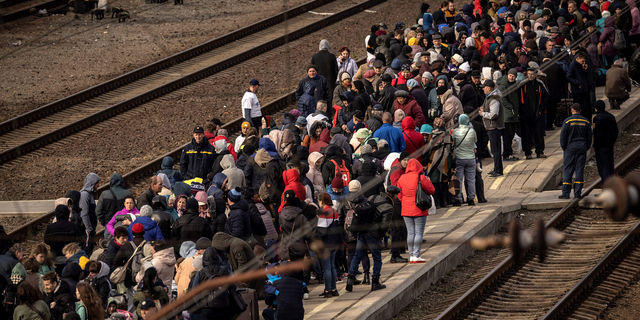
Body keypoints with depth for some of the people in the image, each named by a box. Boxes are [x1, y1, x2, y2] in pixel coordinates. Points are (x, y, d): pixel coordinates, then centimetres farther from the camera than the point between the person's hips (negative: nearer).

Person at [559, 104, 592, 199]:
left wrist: (564, 148, 5)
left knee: (567, 171, -1)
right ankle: (577, 192, 3)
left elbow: (563, 136, -5)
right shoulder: (586, 122, 5)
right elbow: (589, 137, 9)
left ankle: (566, 193, -5)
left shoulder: (567, 121, -6)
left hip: (570, 148, -3)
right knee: (580, 170, 5)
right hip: (582, 148, 3)